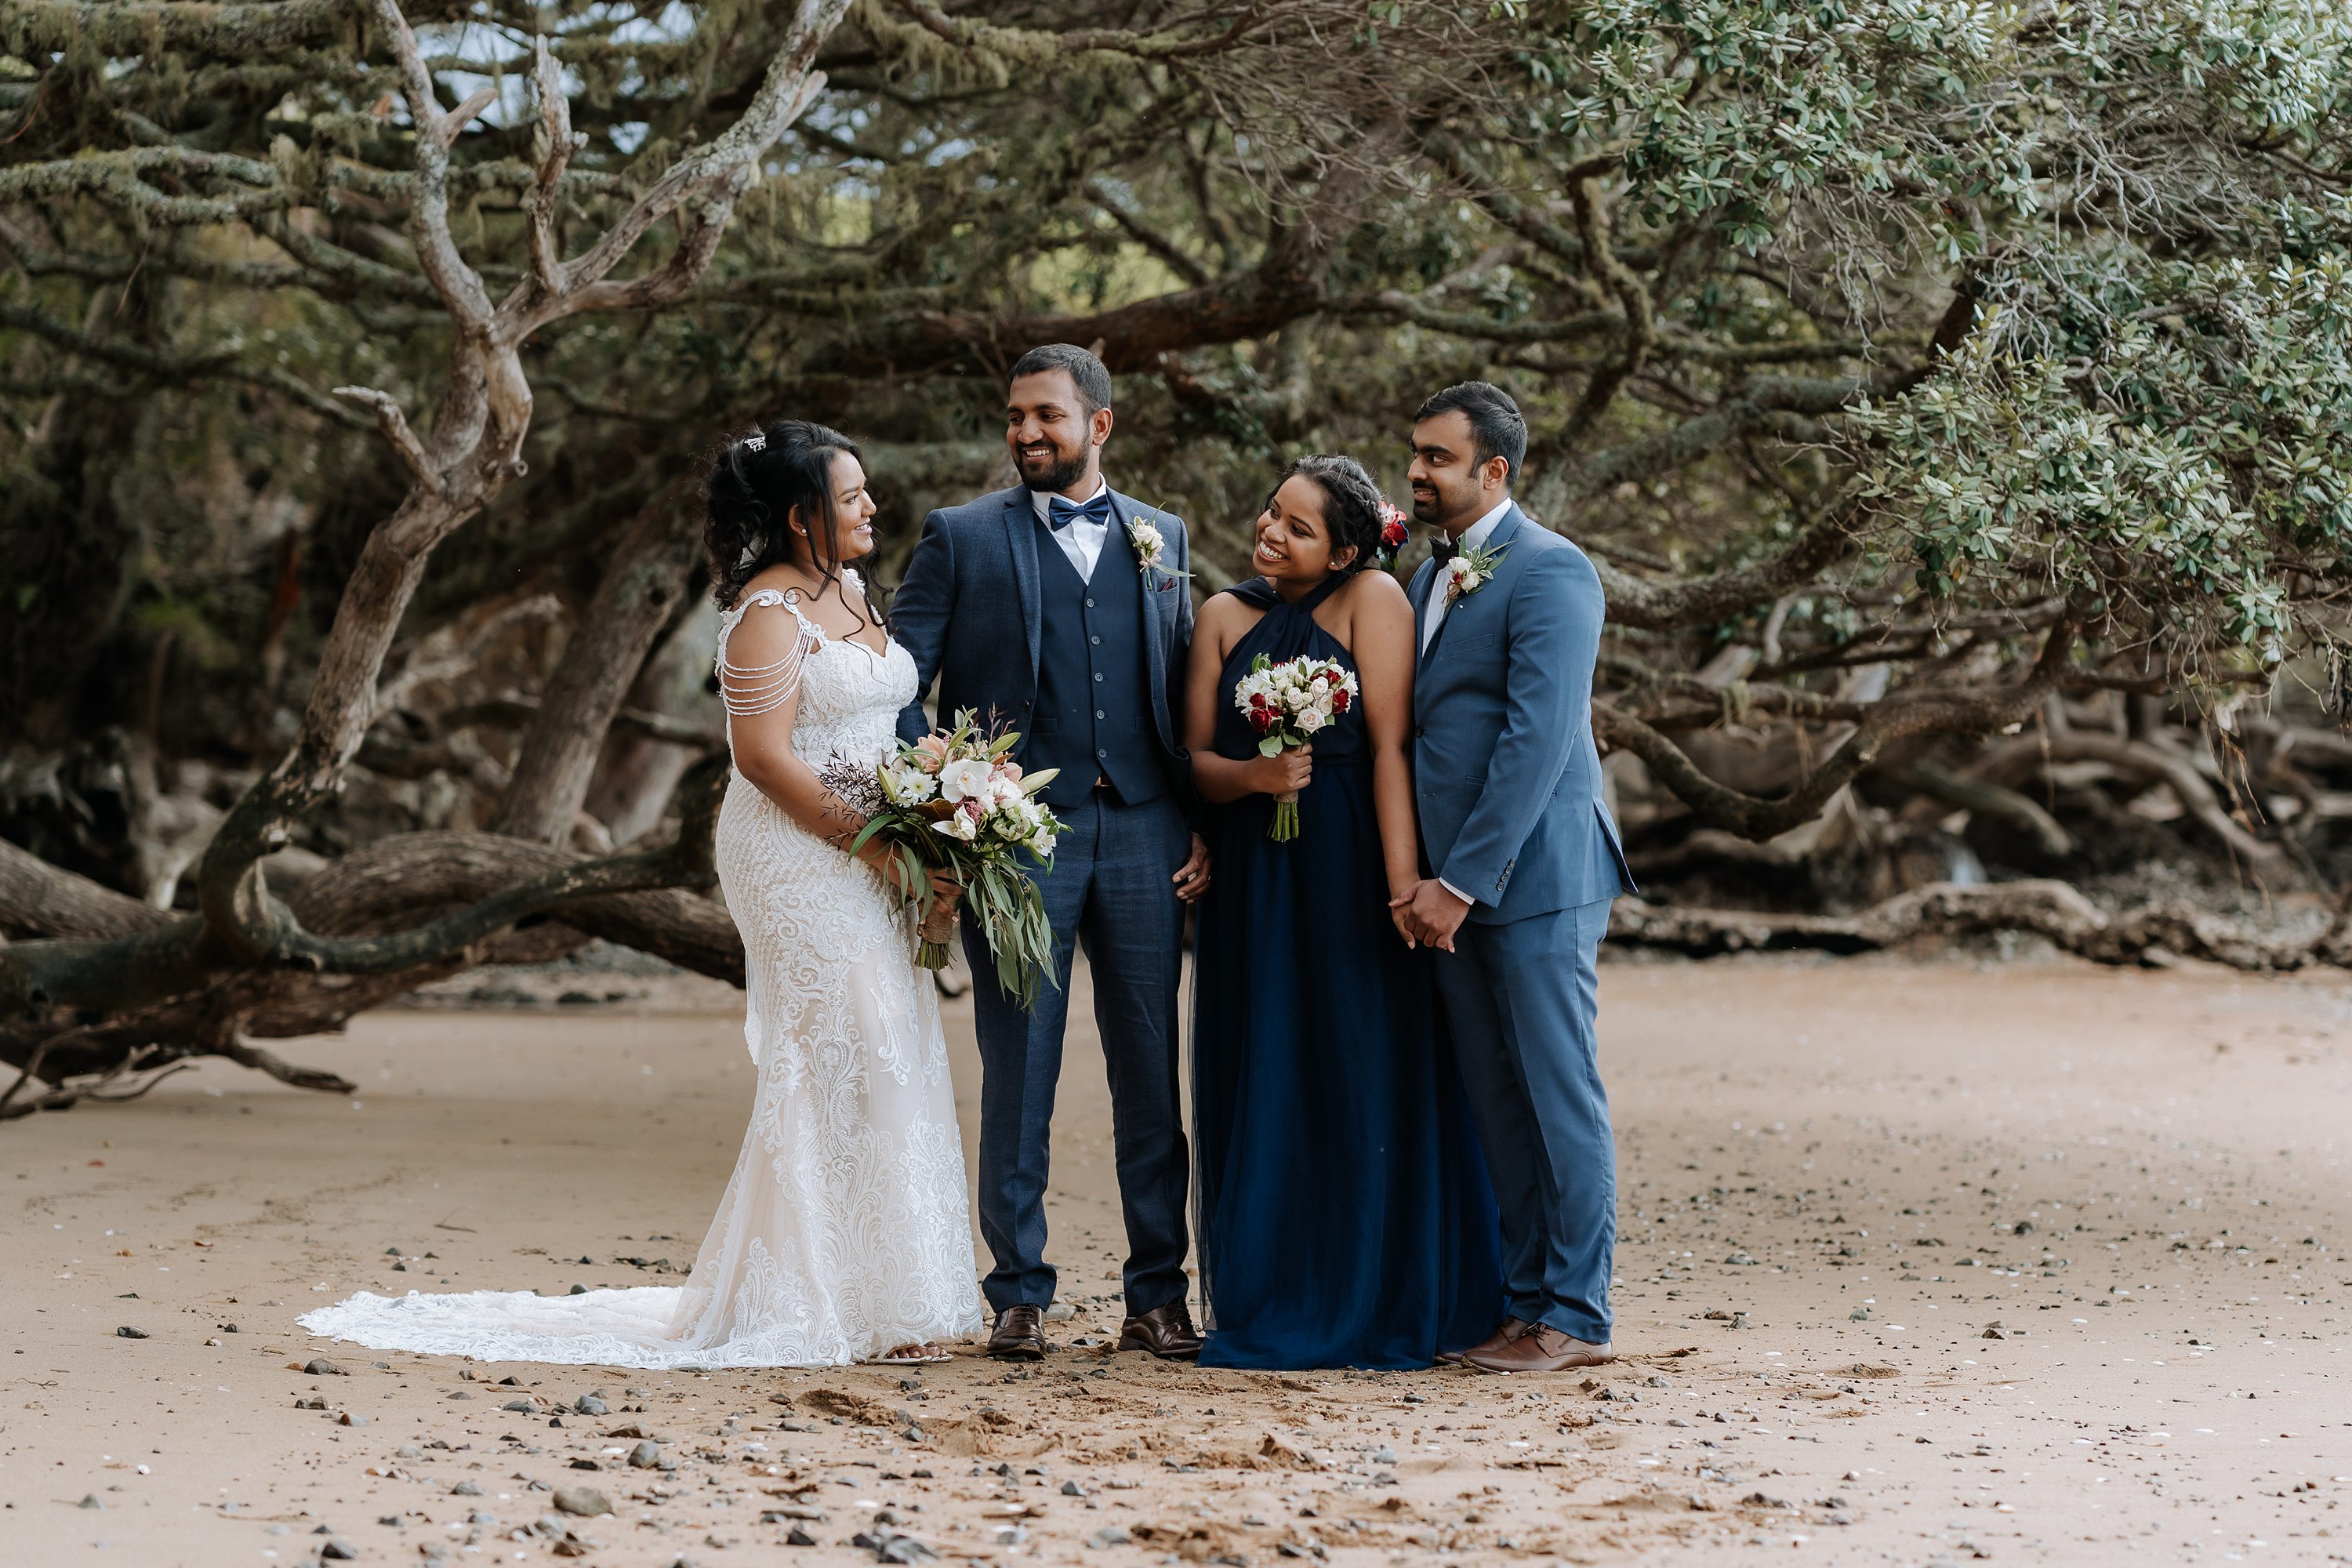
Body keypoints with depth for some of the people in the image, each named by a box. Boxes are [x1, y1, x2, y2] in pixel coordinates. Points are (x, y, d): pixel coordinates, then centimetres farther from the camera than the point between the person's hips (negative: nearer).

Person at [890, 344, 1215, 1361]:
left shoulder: (1161, 539, 13)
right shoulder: (962, 538, 4)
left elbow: (1188, 692, 13)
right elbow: (895, 685, 1)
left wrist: (1202, 829, 4)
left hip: (1141, 833, 2)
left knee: (1151, 1070, 4)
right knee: (1017, 1074, 1)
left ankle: (1156, 1295, 11)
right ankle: (1018, 1295, 9)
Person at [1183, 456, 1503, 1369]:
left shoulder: (1372, 600, -4)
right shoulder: (1226, 617, 10)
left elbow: (1391, 745, -12)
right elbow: (1196, 757, 6)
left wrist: (1403, 879, -19)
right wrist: (1254, 774, -16)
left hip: (1350, 872, -4)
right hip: (1253, 879, 4)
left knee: (1367, 1081, 0)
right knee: (1265, 1084, 6)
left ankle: (1379, 1305, 9)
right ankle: (1273, 1304, 14)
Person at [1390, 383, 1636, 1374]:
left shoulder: (1549, 573, -10)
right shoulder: (1431, 578, 17)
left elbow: (1537, 739, -17)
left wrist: (1462, 881, -18)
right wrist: (1425, 880, 11)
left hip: (1534, 878, -8)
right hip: (1455, 885, 8)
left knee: (1558, 1096, -3)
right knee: (1496, 1105, 9)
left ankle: (1575, 1317, 2)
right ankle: (1526, 1301, 15)